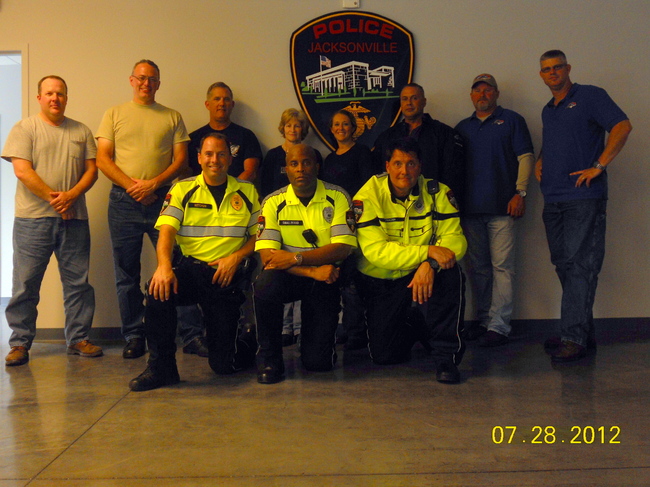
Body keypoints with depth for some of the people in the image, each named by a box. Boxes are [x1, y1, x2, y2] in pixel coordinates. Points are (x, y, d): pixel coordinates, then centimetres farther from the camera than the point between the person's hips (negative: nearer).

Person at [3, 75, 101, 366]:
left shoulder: (81, 132, 14)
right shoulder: (24, 129, 5)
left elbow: (92, 170, 7)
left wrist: (71, 195, -9)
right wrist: (52, 198, -12)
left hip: (74, 217, 3)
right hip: (32, 218, -3)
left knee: (78, 282, 5)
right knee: (25, 283, 0)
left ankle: (78, 339, 15)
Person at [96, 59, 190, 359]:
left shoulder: (172, 117, 12)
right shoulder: (114, 114, 12)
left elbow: (181, 158, 4)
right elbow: (103, 159, 4)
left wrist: (154, 184, -11)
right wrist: (132, 186, -9)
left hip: (162, 199, -1)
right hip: (124, 201, 1)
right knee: (126, 274, 4)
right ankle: (134, 337, 12)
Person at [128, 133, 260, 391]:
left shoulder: (247, 191, 10)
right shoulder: (182, 190, 7)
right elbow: (166, 230, -6)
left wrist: (236, 256, -9)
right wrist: (164, 265, -26)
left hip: (227, 275, -1)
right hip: (190, 267, 1)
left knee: (224, 364, -5)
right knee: (158, 288, -35)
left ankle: (246, 345, 34)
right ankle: (161, 367, -16)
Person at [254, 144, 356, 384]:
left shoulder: (337, 198, -4)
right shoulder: (273, 203, -4)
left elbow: (342, 248, -13)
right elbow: (267, 255, -13)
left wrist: (295, 258, -22)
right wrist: (312, 271, -24)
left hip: (325, 279, 0)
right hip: (288, 276, 1)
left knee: (317, 362, -9)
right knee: (265, 283, -37)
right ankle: (269, 356, -13)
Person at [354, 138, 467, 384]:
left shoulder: (437, 192, -8)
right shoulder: (368, 197, -14)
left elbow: (455, 239, -14)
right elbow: (375, 251, -24)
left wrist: (430, 265, -35)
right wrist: (428, 251, -32)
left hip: (422, 276, 1)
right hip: (380, 283, 0)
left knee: (452, 275, -33)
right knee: (384, 355, -6)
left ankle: (447, 356, -18)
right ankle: (415, 326, 29)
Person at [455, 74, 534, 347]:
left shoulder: (511, 120, 8)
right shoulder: (463, 128, 19)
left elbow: (525, 157, 1)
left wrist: (520, 192, -10)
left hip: (501, 207, -4)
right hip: (470, 209, 5)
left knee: (502, 266, -7)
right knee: (478, 267, 8)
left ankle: (499, 326, -4)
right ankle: (484, 321, 17)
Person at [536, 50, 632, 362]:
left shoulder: (590, 96, -1)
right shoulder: (547, 110, 21)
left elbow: (622, 126, -11)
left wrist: (599, 166, -16)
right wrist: (539, 162, 13)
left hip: (584, 198, -8)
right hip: (553, 201, 8)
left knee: (580, 266, -11)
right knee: (564, 266, 9)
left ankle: (575, 338, -10)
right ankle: (584, 332, 18)